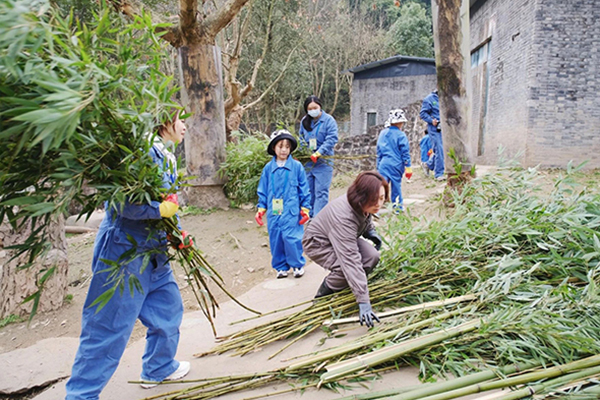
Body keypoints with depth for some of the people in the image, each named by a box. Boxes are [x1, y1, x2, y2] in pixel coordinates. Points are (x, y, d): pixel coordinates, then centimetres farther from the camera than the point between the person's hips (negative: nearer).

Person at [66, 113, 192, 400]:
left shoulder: (168, 160, 13)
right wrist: (160, 208, -22)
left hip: (154, 253, 10)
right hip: (124, 251, -10)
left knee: (168, 308, 19)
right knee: (109, 324, -1)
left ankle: (159, 368, 40)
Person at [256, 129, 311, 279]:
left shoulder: (296, 166, -1)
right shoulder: (268, 168, 6)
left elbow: (304, 189, 3)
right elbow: (262, 190, 12)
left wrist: (305, 208, 1)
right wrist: (261, 209, 8)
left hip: (291, 211, -3)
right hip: (273, 212, 3)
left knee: (291, 238, -7)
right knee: (275, 240, 8)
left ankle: (298, 265, 15)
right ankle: (281, 267, 24)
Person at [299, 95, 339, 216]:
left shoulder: (329, 120, -6)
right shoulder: (304, 121, 10)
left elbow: (332, 139, -16)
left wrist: (318, 153, -24)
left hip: (323, 162, -5)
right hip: (307, 162, 5)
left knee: (321, 192, -6)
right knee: (308, 191, 13)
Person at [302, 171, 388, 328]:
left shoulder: (364, 205, -17)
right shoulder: (343, 218, -41)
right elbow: (351, 261, -45)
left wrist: (370, 231, -8)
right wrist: (363, 302, -45)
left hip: (342, 238, 7)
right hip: (318, 243, -7)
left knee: (372, 256, -17)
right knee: (346, 267, -32)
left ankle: (343, 291, 6)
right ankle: (322, 296, -3)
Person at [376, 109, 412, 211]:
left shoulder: (382, 133, 9)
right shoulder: (401, 135, -6)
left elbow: (379, 151, 13)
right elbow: (405, 152, -6)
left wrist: (379, 166, 21)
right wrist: (408, 167, 0)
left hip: (383, 164, 3)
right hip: (396, 164, -3)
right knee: (396, 185, 8)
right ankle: (398, 205, 22)